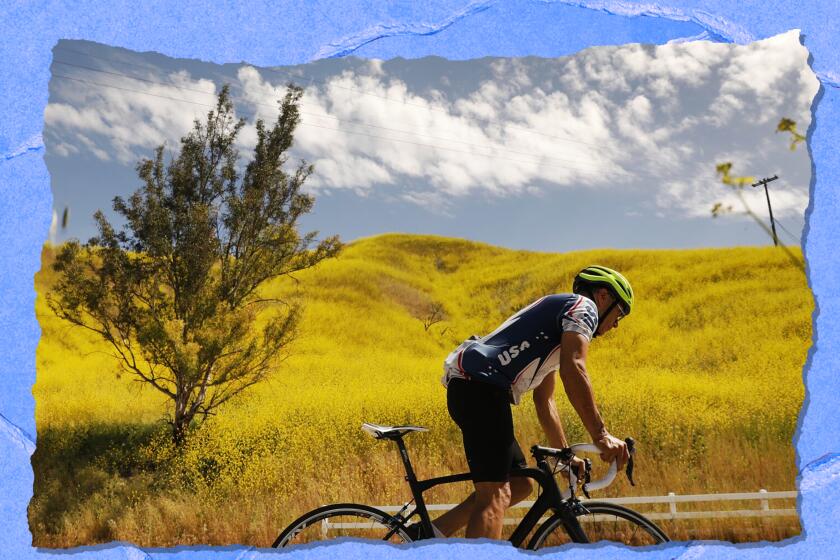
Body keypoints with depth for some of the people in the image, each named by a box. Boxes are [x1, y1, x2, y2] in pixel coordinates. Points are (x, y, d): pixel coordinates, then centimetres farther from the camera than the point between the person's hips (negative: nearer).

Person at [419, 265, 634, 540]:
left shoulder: (556, 332, 32)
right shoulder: (583, 306, 3)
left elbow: (544, 401, 32)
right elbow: (573, 370, -14)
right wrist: (601, 436, -16)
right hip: (480, 385, -10)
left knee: (520, 486, 14)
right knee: (496, 494, -16)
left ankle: (428, 536, 10)